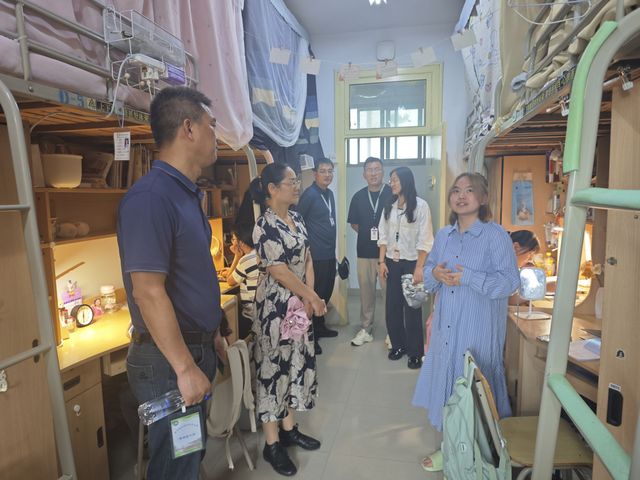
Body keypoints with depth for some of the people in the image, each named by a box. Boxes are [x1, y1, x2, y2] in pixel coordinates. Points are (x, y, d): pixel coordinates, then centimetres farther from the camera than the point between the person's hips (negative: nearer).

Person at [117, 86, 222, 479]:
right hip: (169, 361, -9)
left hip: (197, 348, 9)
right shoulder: (150, 196, -22)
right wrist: (185, 368, -21)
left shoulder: (188, 194, 8)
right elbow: (148, 292, -25)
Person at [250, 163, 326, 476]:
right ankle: (272, 444, 21)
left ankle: (289, 428, 35)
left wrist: (309, 296, -4)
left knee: (297, 362, 16)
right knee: (273, 367, 4)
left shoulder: (296, 219, 7)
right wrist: (313, 297, -11)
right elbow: (280, 273, -20)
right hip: (275, 307, -8)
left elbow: (307, 259, 8)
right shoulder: (265, 226, -18)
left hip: (299, 304, 8)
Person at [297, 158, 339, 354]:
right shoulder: (310, 194, -13)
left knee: (326, 293, 18)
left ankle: (320, 326, 34)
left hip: (330, 253, 8)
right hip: (316, 255, -8)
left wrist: (332, 248, 16)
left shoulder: (329, 194, 12)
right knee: (315, 294, -1)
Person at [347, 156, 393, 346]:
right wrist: (368, 233, 3)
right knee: (366, 292, 10)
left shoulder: (392, 194, -3)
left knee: (389, 292, 2)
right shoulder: (358, 197, 8)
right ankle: (365, 330, 23)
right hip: (365, 252, 3)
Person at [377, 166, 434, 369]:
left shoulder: (420, 206, -8)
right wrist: (381, 262, 1)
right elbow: (383, 236, 7)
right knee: (392, 305, 7)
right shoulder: (389, 206, 7)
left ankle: (416, 352, 15)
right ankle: (398, 345, 25)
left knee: (412, 307, 2)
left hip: (411, 262, -4)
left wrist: (419, 268, -14)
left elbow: (424, 240, -10)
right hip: (392, 262, 4)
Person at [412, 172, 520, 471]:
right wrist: (435, 274, -8)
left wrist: (467, 277, -22)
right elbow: (428, 270, 14)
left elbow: (510, 282, -14)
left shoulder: (495, 236, -10)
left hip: (478, 329, -5)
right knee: (445, 378, 13)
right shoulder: (443, 235, 9)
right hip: (445, 326, 6)